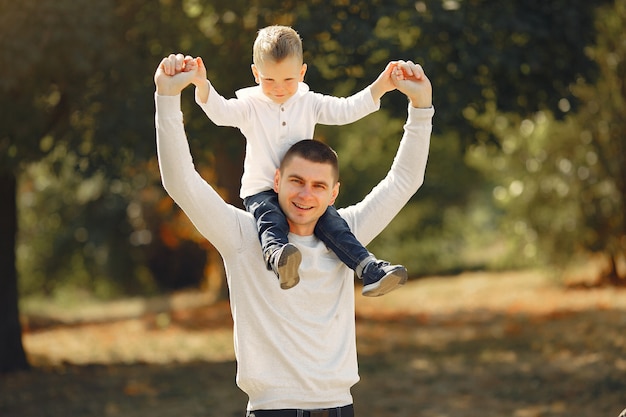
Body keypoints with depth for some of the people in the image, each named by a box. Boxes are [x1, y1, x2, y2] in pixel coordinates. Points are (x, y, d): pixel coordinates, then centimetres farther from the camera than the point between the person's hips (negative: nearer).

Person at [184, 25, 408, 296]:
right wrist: (202, 85, -34)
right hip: (261, 190, -3)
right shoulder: (249, 106, 3)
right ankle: (277, 256, -64)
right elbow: (221, 111, -14)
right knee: (271, 220, -33)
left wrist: (380, 87, -9)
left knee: (330, 220, -20)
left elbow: (345, 110, 4)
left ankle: (370, 270, -28)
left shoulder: (308, 103, 10)